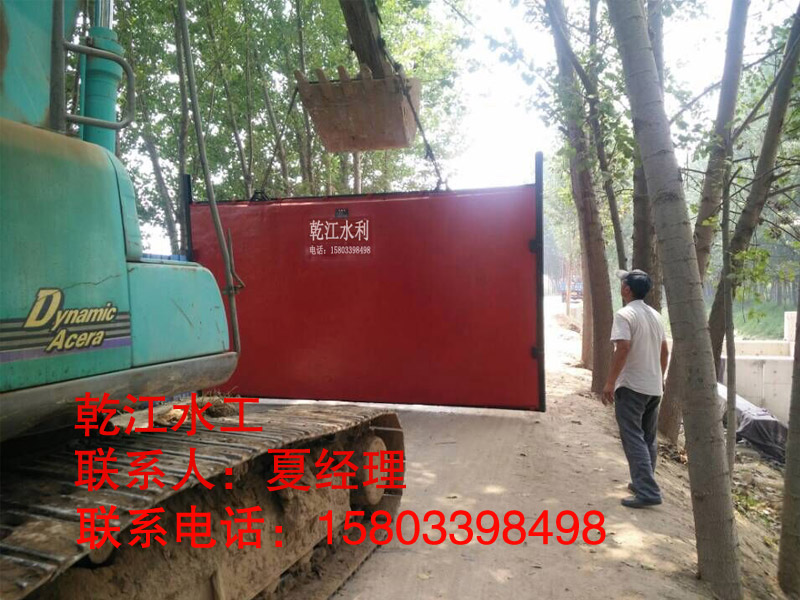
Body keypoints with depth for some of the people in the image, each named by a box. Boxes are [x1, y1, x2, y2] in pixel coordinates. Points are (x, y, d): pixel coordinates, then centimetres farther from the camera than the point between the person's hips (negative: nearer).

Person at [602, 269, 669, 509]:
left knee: (634, 439, -5)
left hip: (632, 387, -8)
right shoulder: (655, 315, 11)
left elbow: (622, 349, -25)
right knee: (649, 438, 16)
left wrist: (610, 383, -19)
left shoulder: (625, 314, -15)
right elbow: (664, 350, 18)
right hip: (654, 386, 8)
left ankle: (647, 492, -8)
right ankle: (644, 484, 28)